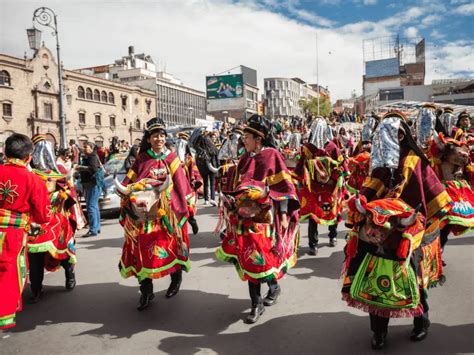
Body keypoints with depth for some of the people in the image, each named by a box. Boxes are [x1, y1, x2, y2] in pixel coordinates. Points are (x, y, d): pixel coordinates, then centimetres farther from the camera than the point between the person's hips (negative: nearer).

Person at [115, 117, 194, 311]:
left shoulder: (171, 159, 3)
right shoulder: (141, 160, 7)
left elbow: (182, 185, 3)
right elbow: (128, 183, 7)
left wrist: (189, 210, 1)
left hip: (167, 214, -1)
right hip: (144, 216, 1)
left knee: (170, 245, 7)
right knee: (143, 249, -1)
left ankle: (176, 278, 33)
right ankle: (146, 291, 10)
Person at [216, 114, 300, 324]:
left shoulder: (272, 156, -8)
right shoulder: (245, 159, 10)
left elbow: (283, 187, -10)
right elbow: (237, 188, 17)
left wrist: (284, 214, -14)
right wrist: (234, 207, 15)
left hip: (265, 217, -5)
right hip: (246, 217, 6)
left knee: (261, 257, 0)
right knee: (249, 257, 6)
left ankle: (273, 286, 32)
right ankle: (256, 303, 17)